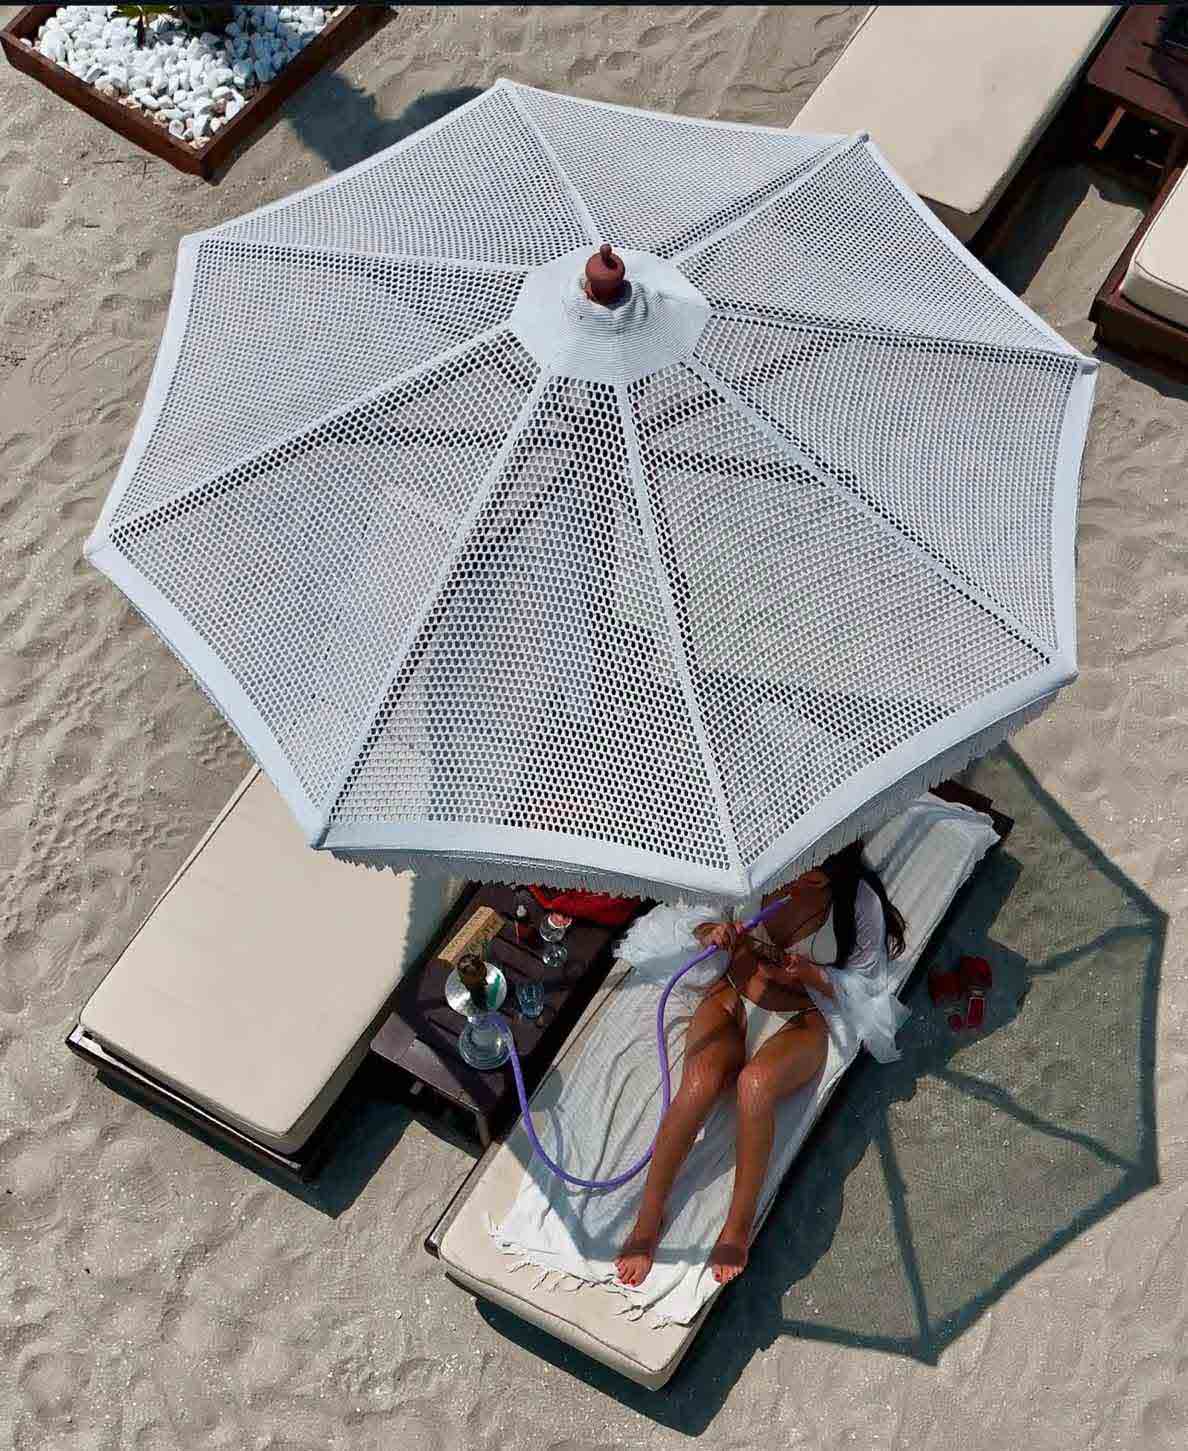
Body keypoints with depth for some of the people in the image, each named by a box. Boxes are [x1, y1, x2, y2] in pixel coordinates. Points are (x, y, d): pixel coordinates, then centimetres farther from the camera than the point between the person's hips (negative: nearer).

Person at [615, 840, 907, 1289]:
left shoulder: (860, 902, -11)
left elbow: (863, 983, -1)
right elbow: (700, 920, 7)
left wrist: (808, 973, -19)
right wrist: (712, 933, -17)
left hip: (800, 1020, -1)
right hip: (730, 999, 2)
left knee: (755, 1082, -36)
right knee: (699, 1083, -30)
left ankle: (739, 1224, -19)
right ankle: (648, 1218, -15)